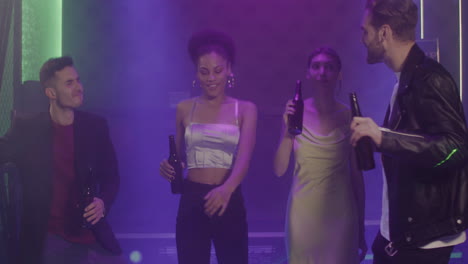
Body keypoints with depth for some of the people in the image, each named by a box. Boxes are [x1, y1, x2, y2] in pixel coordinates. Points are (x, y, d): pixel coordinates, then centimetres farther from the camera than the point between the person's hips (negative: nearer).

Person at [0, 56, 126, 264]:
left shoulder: (95, 126, 1)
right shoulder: (27, 128, -3)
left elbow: (110, 175, 6)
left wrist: (103, 202, -13)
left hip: (91, 237, 1)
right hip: (44, 238, -1)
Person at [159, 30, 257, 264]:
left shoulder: (245, 109, 0)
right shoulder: (184, 109, 6)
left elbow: (244, 157, -14)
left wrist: (227, 188, -33)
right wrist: (170, 168, -10)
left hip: (229, 202, -1)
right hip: (191, 201, 1)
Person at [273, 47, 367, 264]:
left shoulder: (348, 116, -4)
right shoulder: (295, 112, -4)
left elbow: (356, 174, 2)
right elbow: (279, 170, -5)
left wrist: (361, 227, 5)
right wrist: (288, 130, -20)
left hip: (340, 211, 0)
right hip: (303, 210, 0)